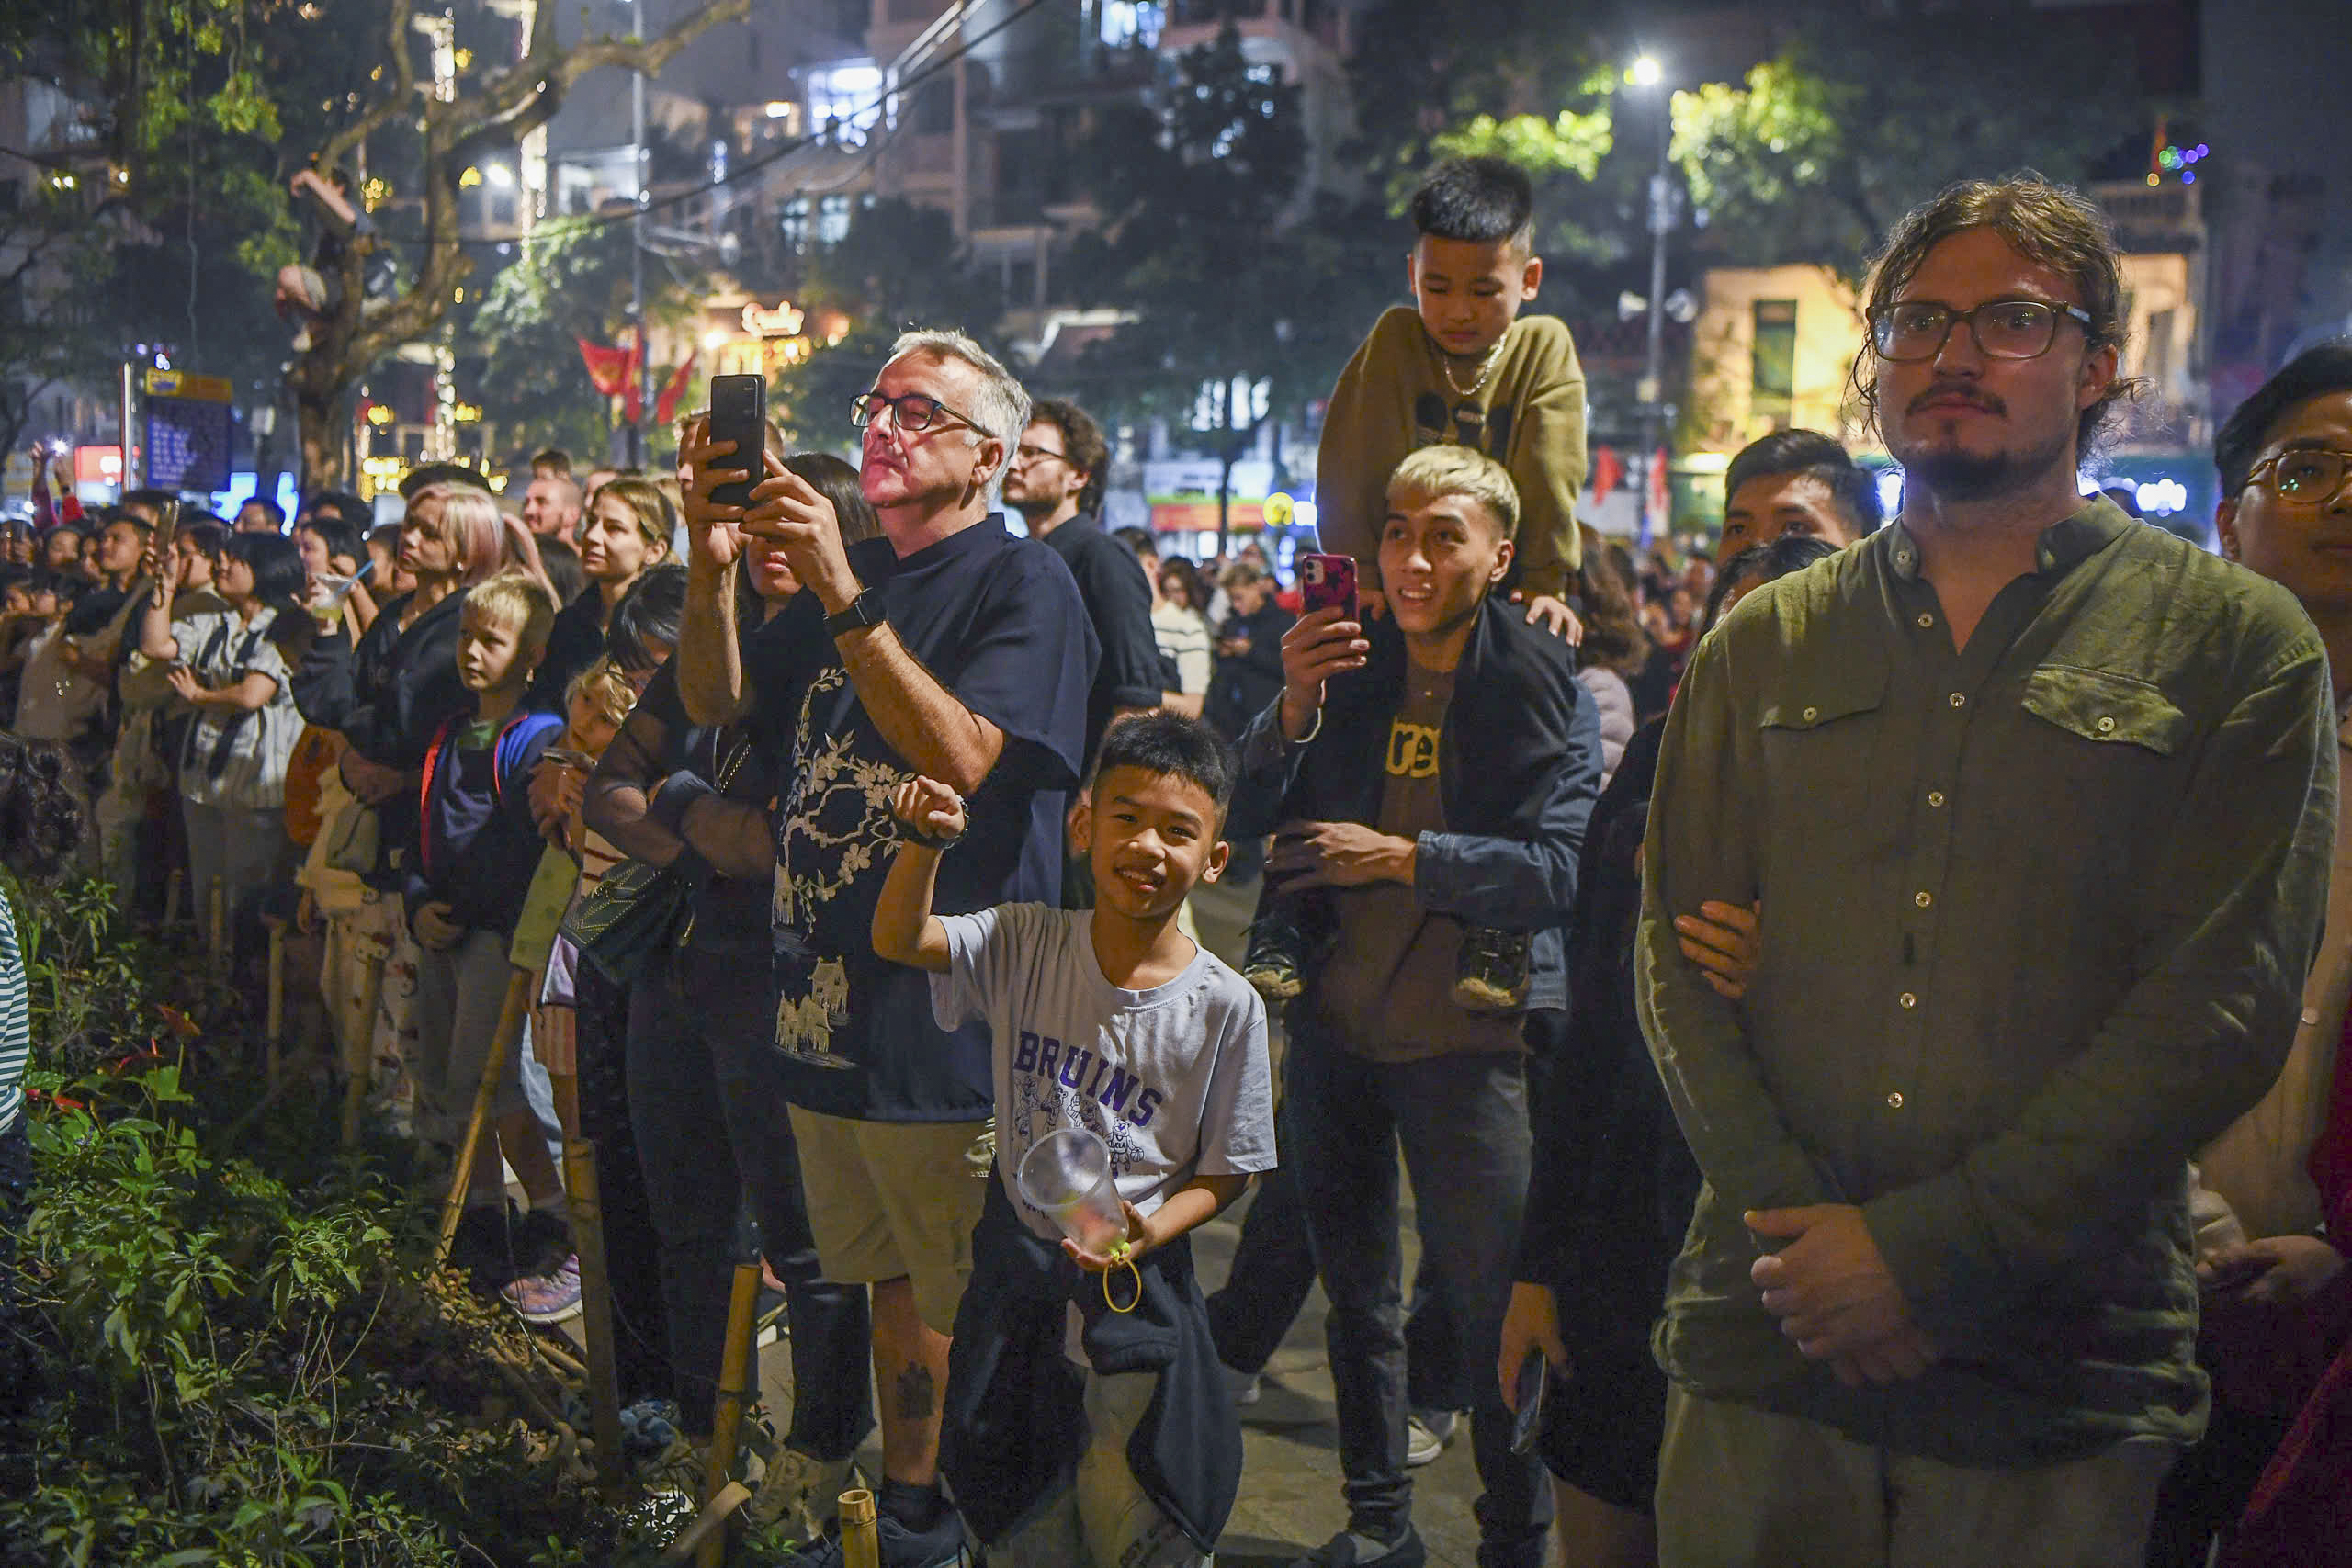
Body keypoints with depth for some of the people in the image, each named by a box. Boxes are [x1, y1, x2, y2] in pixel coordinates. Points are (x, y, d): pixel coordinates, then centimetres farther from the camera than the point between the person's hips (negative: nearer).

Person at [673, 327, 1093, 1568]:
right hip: (830, 990, 7)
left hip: (949, 1003, -7)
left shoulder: (1025, 584, -9)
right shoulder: (847, 576, 15)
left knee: (963, 1301, 3)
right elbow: (715, 701, 11)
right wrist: (714, 567, -6)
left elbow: (963, 755, -23)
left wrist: (845, 599, -26)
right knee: (891, 1279, 18)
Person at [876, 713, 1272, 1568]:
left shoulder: (1225, 1005, -11)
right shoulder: (1027, 945, -5)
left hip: (1137, 1284, -2)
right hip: (1017, 1271, 2)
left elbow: (1225, 1172, -6)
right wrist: (924, 843, -29)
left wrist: (1144, 1233, -22)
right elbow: (898, 939, -12)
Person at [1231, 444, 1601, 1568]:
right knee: (1355, 1292, 16)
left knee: (1488, 1304, 0)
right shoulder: (1348, 666, 5)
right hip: (1335, 1021, 5)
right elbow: (1246, 822, 1)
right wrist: (1295, 709, -14)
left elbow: (1560, 867, -15)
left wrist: (1401, 857, -18)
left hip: (1467, 1033, -5)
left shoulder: (1543, 685, -7)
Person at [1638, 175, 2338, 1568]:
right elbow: (1679, 957, 5)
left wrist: (1927, 1251, -13)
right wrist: (1799, 1226, -10)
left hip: (2059, 1381, -2)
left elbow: (2222, 1006, -8)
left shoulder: (2233, 642, 1)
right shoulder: (1759, 649, 11)